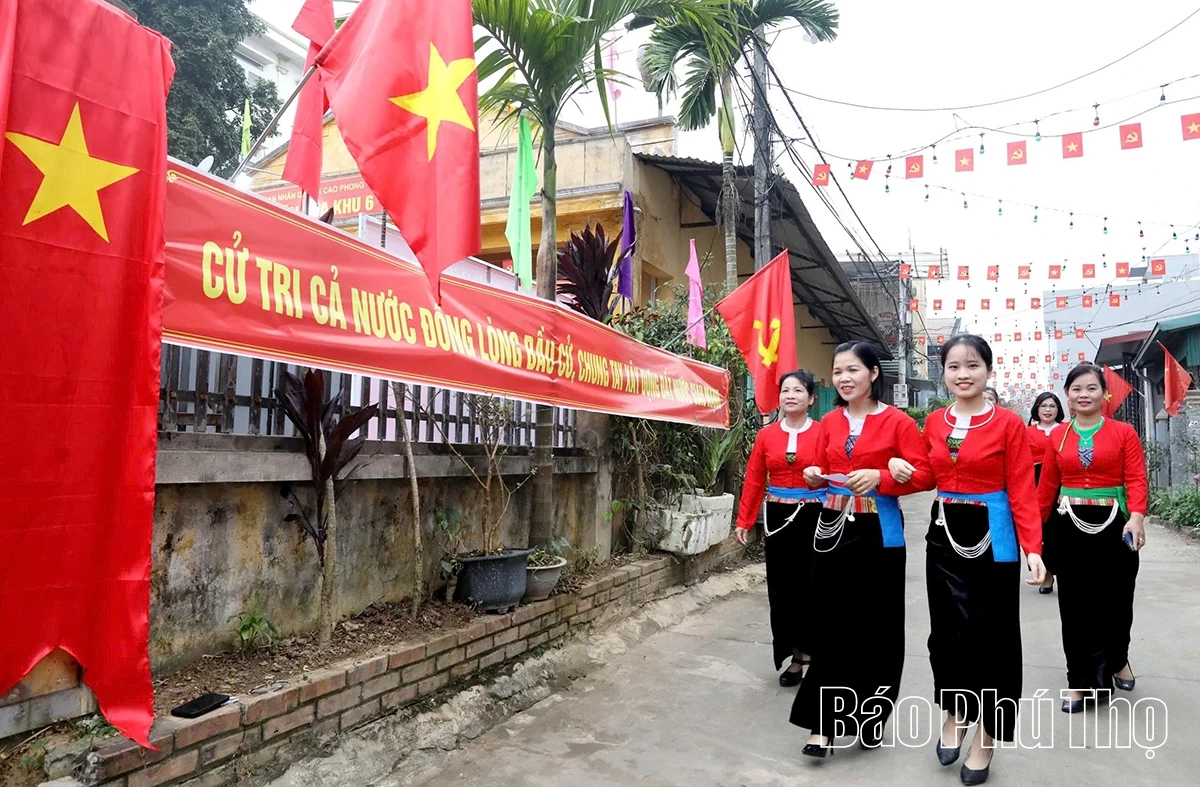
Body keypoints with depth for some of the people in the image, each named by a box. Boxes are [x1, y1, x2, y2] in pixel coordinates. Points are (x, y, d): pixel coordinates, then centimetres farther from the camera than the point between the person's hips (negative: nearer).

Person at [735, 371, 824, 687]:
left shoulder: (824, 433, -5)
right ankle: (794, 657, 24)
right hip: (777, 519, 3)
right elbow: (754, 481, 2)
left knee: (810, 586, 3)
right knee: (781, 588, 9)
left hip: (813, 519, -3)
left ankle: (810, 649, 22)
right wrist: (744, 522, 0)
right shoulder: (766, 435, 4)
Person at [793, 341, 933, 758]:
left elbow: (925, 475, -8)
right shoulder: (829, 423, 9)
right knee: (828, 622, 1)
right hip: (832, 529, 4)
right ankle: (824, 721, 9)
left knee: (874, 625, 6)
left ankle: (872, 715, 25)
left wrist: (879, 477, -21)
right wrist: (814, 476, -4)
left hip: (878, 534, -3)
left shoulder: (897, 422, -5)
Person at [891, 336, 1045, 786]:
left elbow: (1022, 492, -12)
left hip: (992, 538, -4)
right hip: (943, 536, 4)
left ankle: (986, 736, 23)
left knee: (990, 633, 5)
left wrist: (1033, 549, -21)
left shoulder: (1009, 424, -8)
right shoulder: (934, 422, 6)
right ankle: (954, 714, 33)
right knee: (947, 630, 11)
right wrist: (898, 467, 0)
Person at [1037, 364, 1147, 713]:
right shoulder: (1058, 436, 5)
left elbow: (1136, 479, -8)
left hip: (1112, 524, -1)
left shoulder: (1123, 432, 0)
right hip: (1068, 525, 2)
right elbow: (1047, 485, 7)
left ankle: (1116, 657, 39)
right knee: (1074, 603, 6)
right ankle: (1080, 681, 19)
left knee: (1115, 598, 7)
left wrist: (1136, 516, -24)